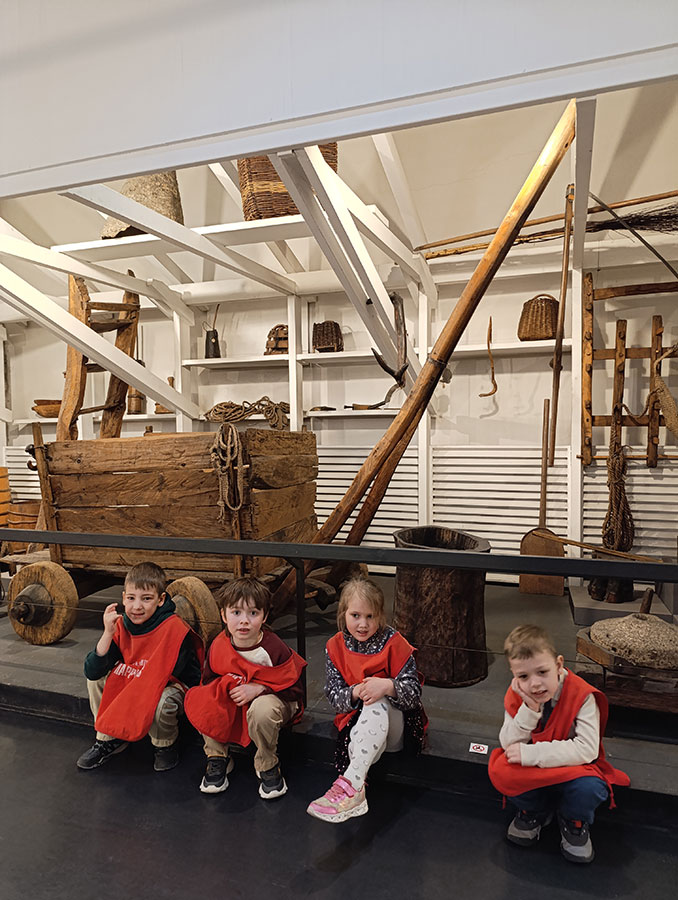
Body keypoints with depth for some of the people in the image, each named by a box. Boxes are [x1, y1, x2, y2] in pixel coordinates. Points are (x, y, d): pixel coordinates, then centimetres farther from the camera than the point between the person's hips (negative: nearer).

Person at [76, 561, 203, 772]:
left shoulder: (174, 628, -28)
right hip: (132, 684, 6)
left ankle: (165, 745, -1)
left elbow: (172, 672, -28)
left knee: (162, 700, -36)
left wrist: (124, 671, -22)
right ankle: (109, 739, 11)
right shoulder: (121, 625, -12)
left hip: (175, 685, -6)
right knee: (96, 680, -7)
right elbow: (92, 671, -17)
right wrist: (108, 634, -31)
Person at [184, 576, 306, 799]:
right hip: (232, 704, 4)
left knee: (262, 708, -38)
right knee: (200, 702, -21)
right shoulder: (218, 646, -12)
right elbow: (209, 680, 5)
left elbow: (295, 689, -18)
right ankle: (217, 757, 1)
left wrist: (258, 688, -28)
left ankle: (267, 766, -9)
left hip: (272, 701, -4)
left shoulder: (274, 648, -25)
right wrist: (222, 688, -19)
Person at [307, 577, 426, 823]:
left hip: (396, 723, -2)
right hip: (355, 720, 3)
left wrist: (387, 686, -36)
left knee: (377, 702, -37)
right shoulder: (335, 647, -1)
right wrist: (356, 692, -27)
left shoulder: (393, 642, -8)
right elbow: (333, 696, -3)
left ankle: (349, 783, -48)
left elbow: (414, 692, -13)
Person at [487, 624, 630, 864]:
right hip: (533, 772, 2)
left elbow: (587, 749, -30)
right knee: (500, 770, -27)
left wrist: (530, 753, -32)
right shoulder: (516, 695, -12)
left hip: (572, 767, -2)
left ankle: (574, 822, 3)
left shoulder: (581, 695, -24)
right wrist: (529, 709, -31)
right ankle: (534, 812, 8)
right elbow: (509, 745, -15)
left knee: (590, 787, -35)